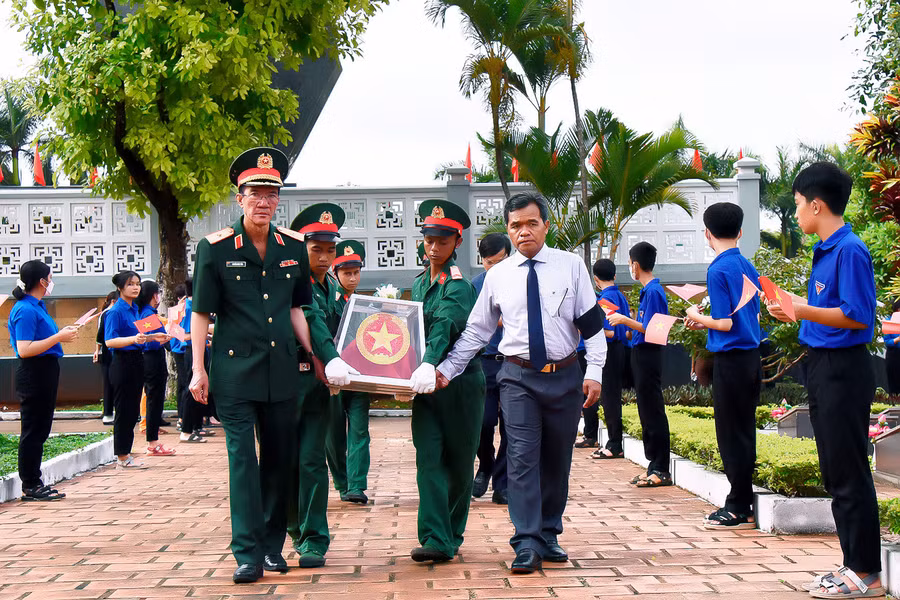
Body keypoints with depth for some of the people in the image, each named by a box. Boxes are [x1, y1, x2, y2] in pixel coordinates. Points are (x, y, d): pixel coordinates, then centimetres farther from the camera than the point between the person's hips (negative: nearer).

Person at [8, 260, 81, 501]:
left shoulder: (37, 306, 13)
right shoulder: (25, 310, -18)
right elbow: (24, 350, -24)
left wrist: (62, 332, 16)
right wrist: (58, 337, -23)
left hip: (45, 372, 11)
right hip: (34, 375, -11)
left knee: (40, 430, 14)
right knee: (33, 431, -3)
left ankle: (34, 482, 22)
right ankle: (30, 487, 3)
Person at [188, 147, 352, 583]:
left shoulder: (293, 247, 7)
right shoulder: (215, 248, -4)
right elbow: (200, 313, -1)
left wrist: (317, 356, 11)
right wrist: (198, 370, -5)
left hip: (281, 370, 4)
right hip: (234, 370, -4)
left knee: (279, 457, 9)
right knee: (242, 458, -5)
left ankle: (272, 546, 22)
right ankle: (248, 554, 0)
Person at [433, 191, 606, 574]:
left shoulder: (571, 266, 2)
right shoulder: (498, 276, 6)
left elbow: (592, 323, 1)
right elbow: (476, 330, 10)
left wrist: (595, 372, -7)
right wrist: (446, 370, 4)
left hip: (565, 375, 0)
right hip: (518, 377, 0)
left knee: (557, 461, 9)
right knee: (522, 459, -9)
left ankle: (549, 536, 23)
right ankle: (527, 545, -9)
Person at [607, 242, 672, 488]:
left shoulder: (653, 292, -16)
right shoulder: (649, 290, 13)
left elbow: (651, 329, -20)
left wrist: (625, 320, -13)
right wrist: (626, 321, 20)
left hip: (648, 355, -10)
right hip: (642, 355, 10)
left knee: (653, 412, -6)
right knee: (647, 412, 13)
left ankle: (661, 470, -3)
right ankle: (654, 466, 18)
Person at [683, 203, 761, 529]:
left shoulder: (718, 270, -14)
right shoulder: (748, 267, 10)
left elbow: (726, 323, -18)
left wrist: (698, 316, -1)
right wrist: (708, 321, 18)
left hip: (730, 359, -8)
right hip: (752, 356, 8)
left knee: (731, 435, -1)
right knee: (745, 432, 13)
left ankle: (739, 509, 3)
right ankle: (745, 503, 19)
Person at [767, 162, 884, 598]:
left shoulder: (850, 251, -15)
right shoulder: (825, 251, 13)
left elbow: (858, 316, -20)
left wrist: (804, 310, -25)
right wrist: (795, 312, 18)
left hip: (843, 371, -10)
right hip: (823, 368, 10)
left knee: (849, 475, -4)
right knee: (835, 475, 14)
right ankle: (854, 565, 22)